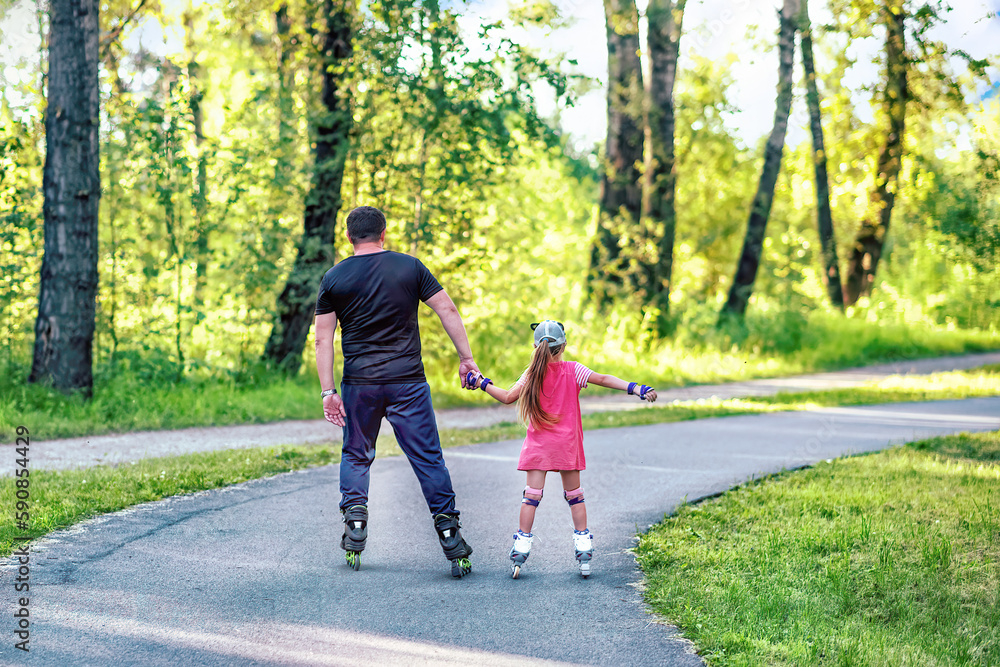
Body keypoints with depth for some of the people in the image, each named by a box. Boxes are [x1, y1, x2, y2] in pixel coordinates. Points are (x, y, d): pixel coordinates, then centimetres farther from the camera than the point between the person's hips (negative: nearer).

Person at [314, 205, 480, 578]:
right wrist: (466, 358, 5)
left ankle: (354, 523, 6)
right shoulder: (410, 267, 2)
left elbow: (323, 339, 0)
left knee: (356, 456, 18)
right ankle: (451, 539, 3)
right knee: (428, 458, 4)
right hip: (408, 382, 0)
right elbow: (448, 311, 0)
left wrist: (328, 391, 1)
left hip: (359, 383, 0)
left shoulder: (334, 278, 3)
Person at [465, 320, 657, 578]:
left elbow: (508, 397, -2)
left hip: (538, 443, -1)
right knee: (574, 494, 8)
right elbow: (604, 379, -10)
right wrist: (637, 389, -13)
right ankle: (584, 548, 7)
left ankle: (522, 545, -5)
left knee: (531, 494, -1)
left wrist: (482, 383, 10)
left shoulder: (532, 374, -2)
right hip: (568, 442, 1)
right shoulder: (573, 370, -2)